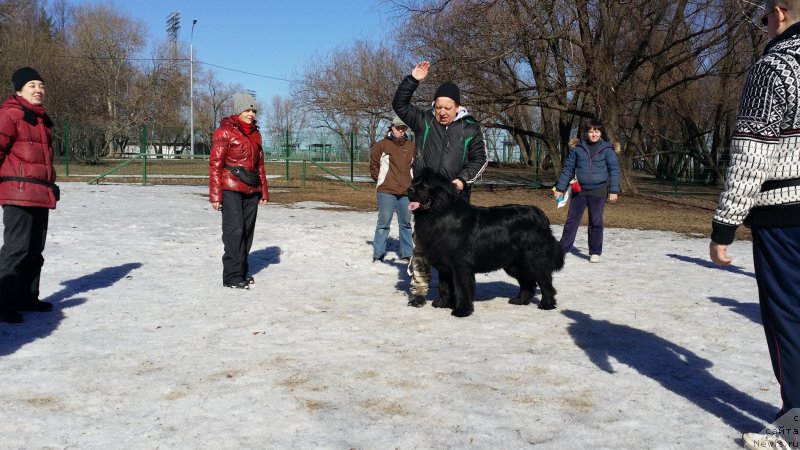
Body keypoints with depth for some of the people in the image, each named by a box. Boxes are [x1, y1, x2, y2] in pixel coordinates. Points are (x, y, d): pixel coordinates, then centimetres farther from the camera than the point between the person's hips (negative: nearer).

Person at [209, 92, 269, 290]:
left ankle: (242, 270, 20)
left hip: (251, 191, 6)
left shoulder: (255, 134, 14)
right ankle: (232, 276, -5)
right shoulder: (225, 132, -5)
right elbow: (215, 164, -8)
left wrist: (264, 191, 17)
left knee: (247, 231, 8)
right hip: (231, 189, -6)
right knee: (235, 230, -9)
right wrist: (215, 194, -12)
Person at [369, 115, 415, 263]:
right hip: (386, 191, -3)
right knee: (383, 223, -3)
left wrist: (411, 183, 11)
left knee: (406, 223, 10)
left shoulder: (411, 147, 7)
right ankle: (378, 254, 3)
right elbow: (374, 165, 6)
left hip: (406, 191, 3)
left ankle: (407, 253, 18)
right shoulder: (382, 145, -2)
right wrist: (380, 180, 9)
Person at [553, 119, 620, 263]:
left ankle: (595, 252, 12)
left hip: (598, 191, -2)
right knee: (572, 220, 3)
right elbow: (568, 168, 9)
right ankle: (562, 248, 9)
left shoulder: (607, 149, 0)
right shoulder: (577, 148, 5)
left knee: (596, 222, 3)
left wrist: (613, 191, -9)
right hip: (579, 190, 2)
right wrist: (560, 188, 8)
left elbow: (614, 170, -1)